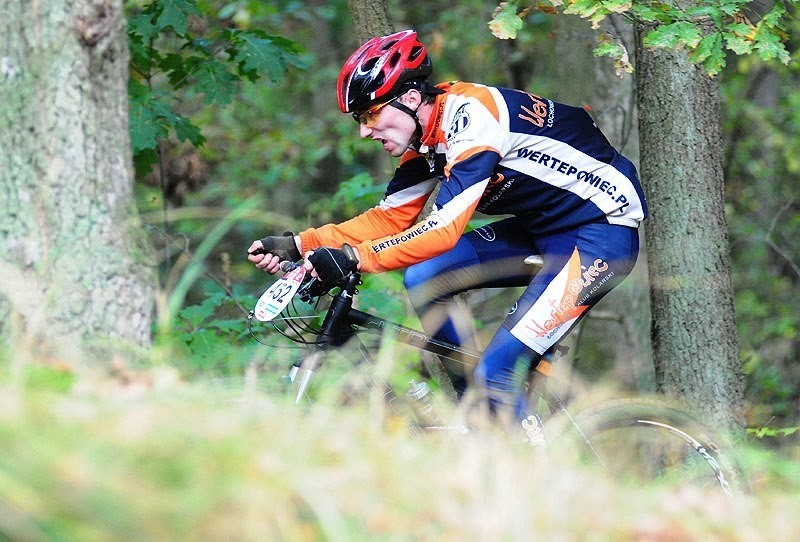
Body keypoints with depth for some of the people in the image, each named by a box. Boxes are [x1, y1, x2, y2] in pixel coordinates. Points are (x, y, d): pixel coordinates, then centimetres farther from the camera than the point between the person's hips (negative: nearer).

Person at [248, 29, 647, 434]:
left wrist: (353, 259, -35)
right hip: (544, 227, 10)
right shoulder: (425, 136, 3)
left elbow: (444, 228, -31)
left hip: (603, 230, -10)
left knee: (496, 372, -17)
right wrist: (298, 245, -2)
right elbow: (390, 218, 7)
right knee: (424, 278, 0)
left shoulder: (471, 116, -25)